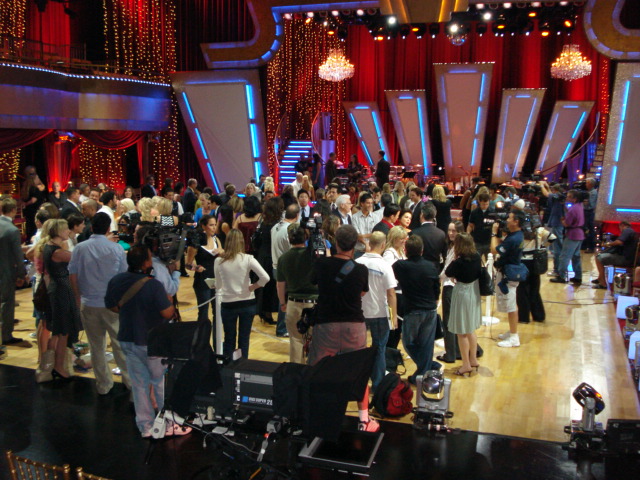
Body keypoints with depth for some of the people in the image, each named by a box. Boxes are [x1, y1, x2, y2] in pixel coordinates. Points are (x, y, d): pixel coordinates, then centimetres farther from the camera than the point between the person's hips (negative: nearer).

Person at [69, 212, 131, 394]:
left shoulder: (80, 248, -4)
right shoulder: (117, 249, -8)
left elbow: (72, 275, 0)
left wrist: (78, 297, 14)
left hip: (88, 304, 1)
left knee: (96, 345, 11)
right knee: (120, 343, 10)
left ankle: (104, 384, 21)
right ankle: (129, 379, 18)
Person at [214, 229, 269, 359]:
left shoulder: (218, 261, -8)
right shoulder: (248, 259, -12)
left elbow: (218, 285, 2)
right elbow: (265, 277, -19)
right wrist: (252, 287, -5)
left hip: (228, 304, 1)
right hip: (247, 303, -1)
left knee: (229, 339, 16)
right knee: (244, 340, 12)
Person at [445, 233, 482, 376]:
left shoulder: (459, 262, -24)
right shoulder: (477, 257, -5)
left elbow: (447, 273, -8)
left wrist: (455, 258, -9)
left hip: (462, 294, -7)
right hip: (474, 293, 7)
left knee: (462, 332, 5)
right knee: (471, 329, 22)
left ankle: (466, 365, 13)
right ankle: (473, 359, 33)